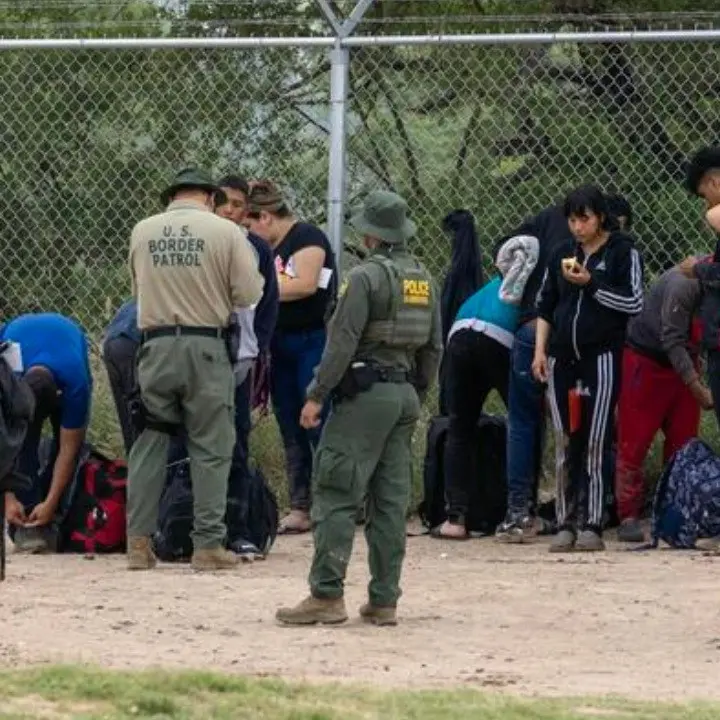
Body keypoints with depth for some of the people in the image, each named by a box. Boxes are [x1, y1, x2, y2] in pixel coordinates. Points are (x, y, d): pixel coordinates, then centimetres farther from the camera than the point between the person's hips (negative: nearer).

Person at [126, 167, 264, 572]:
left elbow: (139, 291, 13)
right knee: (211, 449, 5)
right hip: (206, 348, -3)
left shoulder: (143, 232, 4)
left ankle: (139, 542, 8)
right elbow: (249, 295, -5)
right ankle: (208, 545, 4)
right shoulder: (225, 232, -5)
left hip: (155, 347, 3)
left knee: (149, 444, 10)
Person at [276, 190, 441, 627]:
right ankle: (384, 601, 8)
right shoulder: (425, 280, 12)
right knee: (392, 500, 8)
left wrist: (317, 395, -10)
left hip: (365, 394, -7)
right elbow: (434, 348, 16)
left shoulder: (366, 277, -11)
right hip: (406, 394, 7)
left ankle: (327, 595, -12)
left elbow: (343, 342, -14)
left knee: (336, 495, -7)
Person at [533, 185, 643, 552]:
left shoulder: (623, 252, -1)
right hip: (562, 358, 5)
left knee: (596, 442, -7)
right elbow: (545, 306, 17)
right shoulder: (562, 255, 14)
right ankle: (566, 523, 5)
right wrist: (540, 350, 8)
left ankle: (593, 525, -6)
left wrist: (590, 284, -14)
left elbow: (634, 302, -7)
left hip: (602, 357, -5)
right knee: (564, 443, 3)